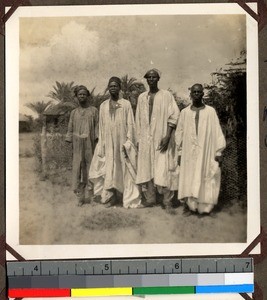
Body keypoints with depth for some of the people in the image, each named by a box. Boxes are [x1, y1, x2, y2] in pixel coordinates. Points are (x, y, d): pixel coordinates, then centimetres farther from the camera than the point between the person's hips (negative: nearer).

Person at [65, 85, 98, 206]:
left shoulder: (93, 110, 7)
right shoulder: (74, 112, 14)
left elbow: (97, 127, 2)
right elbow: (70, 129, 12)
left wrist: (97, 142, -7)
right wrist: (70, 143, 3)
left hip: (90, 144, -2)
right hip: (77, 145, 2)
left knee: (90, 169, -1)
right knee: (77, 169, -3)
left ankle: (91, 195, 9)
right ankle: (80, 197, 2)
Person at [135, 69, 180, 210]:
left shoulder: (166, 95, 0)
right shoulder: (142, 97, 12)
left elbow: (174, 116, -6)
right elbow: (138, 120, 14)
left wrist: (167, 136, -15)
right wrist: (138, 139, 9)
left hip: (162, 138, -4)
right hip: (146, 139, 4)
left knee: (163, 169, -6)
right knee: (146, 169, 5)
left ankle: (167, 201, 2)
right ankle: (150, 199, 16)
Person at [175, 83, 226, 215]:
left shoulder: (210, 111, 1)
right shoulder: (185, 112, 6)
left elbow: (217, 131, 1)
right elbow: (179, 133, 9)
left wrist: (218, 152, -4)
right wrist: (180, 152, 6)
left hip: (206, 152, -1)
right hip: (189, 153, 1)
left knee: (206, 179, 1)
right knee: (189, 179, 0)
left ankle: (205, 207, 12)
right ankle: (192, 205, 10)